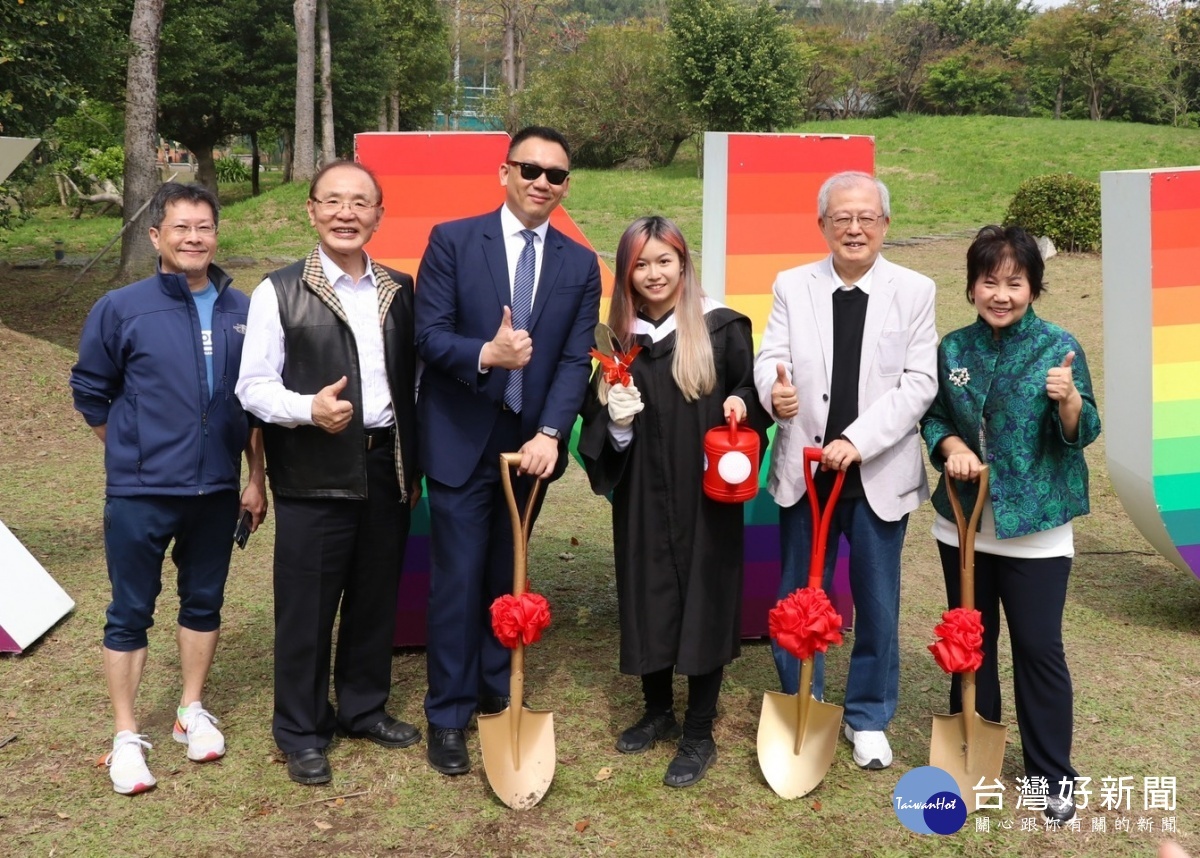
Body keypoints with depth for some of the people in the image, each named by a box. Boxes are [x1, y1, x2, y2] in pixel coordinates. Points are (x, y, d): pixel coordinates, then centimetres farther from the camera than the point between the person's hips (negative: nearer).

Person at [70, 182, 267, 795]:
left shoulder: (241, 312, 1)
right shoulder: (121, 309, -7)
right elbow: (91, 392, 4)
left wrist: (255, 478, 9)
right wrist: (135, 452, 6)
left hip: (217, 491, 3)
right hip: (141, 493, -3)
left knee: (204, 601, 15)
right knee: (130, 613, 6)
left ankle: (192, 711, 33)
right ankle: (126, 737, 19)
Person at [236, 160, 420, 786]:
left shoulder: (399, 291, 9)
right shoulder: (279, 292, -4)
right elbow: (253, 386, -6)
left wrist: (413, 464, 12)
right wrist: (309, 409, -24)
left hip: (386, 469, 4)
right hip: (313, 475, -4)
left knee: (376, 596, 14)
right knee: (307, 605, 4)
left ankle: (364, 707, 33)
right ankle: (301, 732, 21)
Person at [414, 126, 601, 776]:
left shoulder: (580, 266, 5)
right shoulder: (452, 241, -3)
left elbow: (576, 361, -2)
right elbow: (429, 335, -10)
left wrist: (549, 435, -15)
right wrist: (486, 354, -29)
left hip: (530, 444, 3)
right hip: (461, 442, -3)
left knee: (507, 578, 12)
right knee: (458, 581, 1)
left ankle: (496, 699, 27)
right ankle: (448, 716, 14)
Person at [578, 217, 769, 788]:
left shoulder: (723, 328, -5)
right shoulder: (619, 339, 5)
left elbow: (751, 393, 3)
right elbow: (599, 428, 10)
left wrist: (739, 404, -18)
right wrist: (617, 422, -12)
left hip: (706, 495, -3)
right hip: (641, 498, 3)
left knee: (703, 602, 3)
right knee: (646, 600, 11)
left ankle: (699, 733, 17)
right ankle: (658, 711, 32)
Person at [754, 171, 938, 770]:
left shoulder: (914, 291, -1)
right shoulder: (792, 286, 3)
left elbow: (920, 383, -7)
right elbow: (771, 357, -4)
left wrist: (858, 440, -19)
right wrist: (775, 390, -29)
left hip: (879, 473, -1)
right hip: (804, 469, 1)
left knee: (877, 604, 9)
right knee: (797, 598, 11)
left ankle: (868, 718, 29)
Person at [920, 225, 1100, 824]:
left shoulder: (1058, 346, -8)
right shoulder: (953, 347, 2)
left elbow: (1081, 435, -10)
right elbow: (932, 415, 9)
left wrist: (1068, 399, -31)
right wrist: (950, 445, -12)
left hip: (1035, 527, -3)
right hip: (963, 521, 4)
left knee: (1039, 648, 2)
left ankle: (1053, 775, 19)